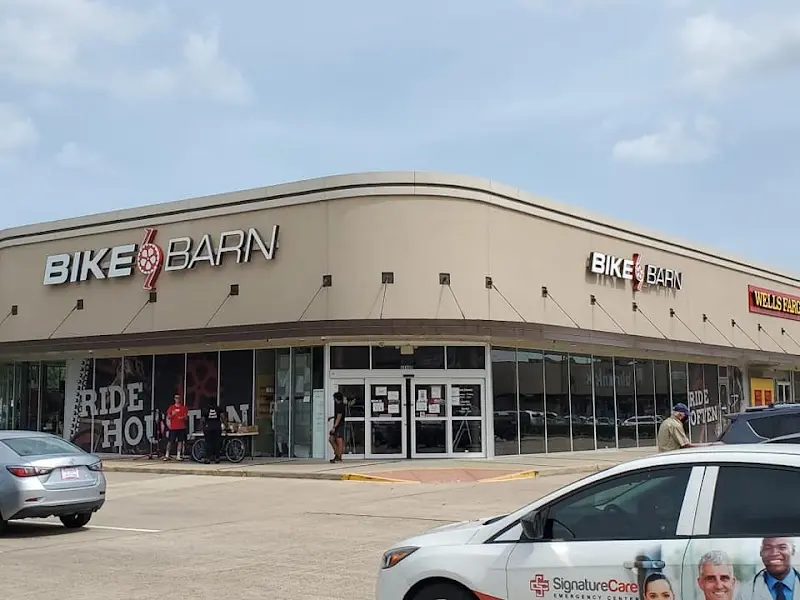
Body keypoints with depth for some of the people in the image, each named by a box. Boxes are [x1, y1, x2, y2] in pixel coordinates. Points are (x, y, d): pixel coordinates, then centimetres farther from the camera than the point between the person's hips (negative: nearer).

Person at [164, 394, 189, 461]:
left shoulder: (184, 408, 9)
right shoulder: (171, 407, 9)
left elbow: (186, 417, 9)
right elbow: (168, 417, 9)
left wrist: (183, 417, -13)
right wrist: (172, 415, -11)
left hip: (181, 427, 1)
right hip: (173, 427, -1)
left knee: (180, 441, 0)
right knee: (170, 441, -1)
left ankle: (179, 456, 3)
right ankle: (167, 455, 3)